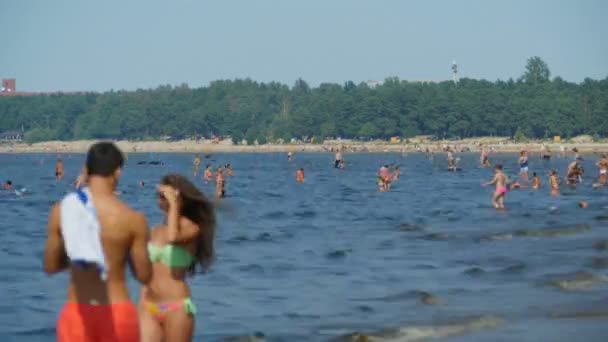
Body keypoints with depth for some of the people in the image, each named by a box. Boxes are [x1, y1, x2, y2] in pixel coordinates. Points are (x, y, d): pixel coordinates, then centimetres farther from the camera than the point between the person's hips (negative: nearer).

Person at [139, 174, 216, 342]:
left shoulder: (190, 228, -3)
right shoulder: (156, 231, 14)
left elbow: (173, 237, -27)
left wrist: (173, 204, -16)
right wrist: (141, 306, 15)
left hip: (177, 307, -5)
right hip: (149, 308, 5)